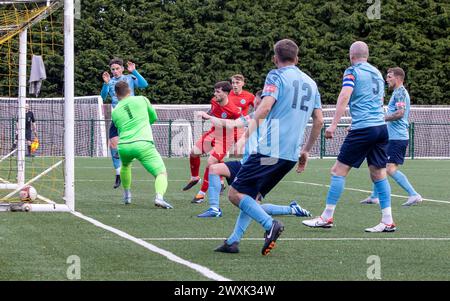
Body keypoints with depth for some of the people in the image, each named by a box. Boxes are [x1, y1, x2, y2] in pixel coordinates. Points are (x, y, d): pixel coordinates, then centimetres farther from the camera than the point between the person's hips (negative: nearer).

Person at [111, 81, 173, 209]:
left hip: (123, 146, 3)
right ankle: (159, 197, -29)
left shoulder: (115, 112, 16)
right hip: (143, 144, -3)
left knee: (125, 166, 37)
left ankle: (126, 195, 41)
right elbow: (154, 117, 24)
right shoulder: (141, 100, 11)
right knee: (161, 173, -2)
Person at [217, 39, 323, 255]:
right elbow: (319, 120, 17)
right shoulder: (311, 83, 17)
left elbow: (265, 107, -18)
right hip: (292, 154, 7)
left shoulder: (277, 76, -2)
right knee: (250, 195, 17)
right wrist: (306, 151, 24)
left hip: (270, 150, -7)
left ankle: (270, 224, -22)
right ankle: (233, 241, 9)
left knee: (235, 193, -4)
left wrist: (250, 128, -9)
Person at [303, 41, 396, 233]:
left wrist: (333, 125, -20)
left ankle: (327, 217, 1)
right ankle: (388, 222, 2)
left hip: (362, 129, -7)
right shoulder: (377, 73, 18)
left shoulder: (353, 72, -2)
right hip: (381, 127, 7)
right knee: (379, 174, 7)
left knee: (339, 170, 0)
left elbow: (344, 97, -16)